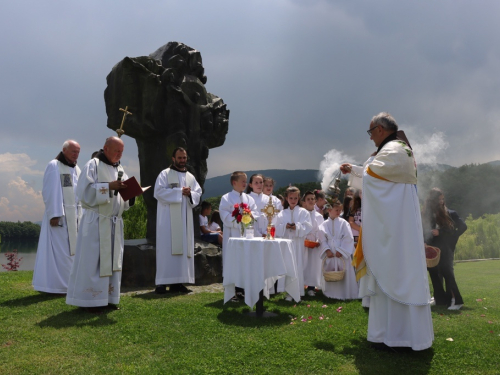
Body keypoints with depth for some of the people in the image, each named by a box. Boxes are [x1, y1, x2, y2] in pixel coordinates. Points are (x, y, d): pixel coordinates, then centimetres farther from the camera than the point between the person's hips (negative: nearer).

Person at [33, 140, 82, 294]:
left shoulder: (77, 169, 15)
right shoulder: (54, 166, -5)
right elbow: (51, 192, -12)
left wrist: (81, 216, 10)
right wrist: (54, 215, -19)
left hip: (74, 216, 7)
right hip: (60, 215, -7)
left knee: (72, 249, 8)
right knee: (59, 250, -5)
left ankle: (69, 283, 14)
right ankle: (57, 285, 1)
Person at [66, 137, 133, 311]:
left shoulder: (120, 169, 14)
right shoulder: (92, 165, -4)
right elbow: (85, 191, -14)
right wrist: (109, 186, -21)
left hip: (115, 223, 6)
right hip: (96, 222, -6)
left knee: (113, 260, 8)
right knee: (92, 260, -4)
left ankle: (109, 297, 16)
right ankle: (90, 300, 4)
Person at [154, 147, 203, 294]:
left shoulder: (190, 177, 17)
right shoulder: (165, 174, 2)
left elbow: (198, 194, 12)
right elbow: (159, 192, -11)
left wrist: (190, 194, -11)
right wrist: (180, 191, -12)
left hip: (185, 219, 5)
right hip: (168, 218, -5)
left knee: (183, 248, 2)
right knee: (167, 248, -8)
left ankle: (177, 282, 6)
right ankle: (162, 283, -7)